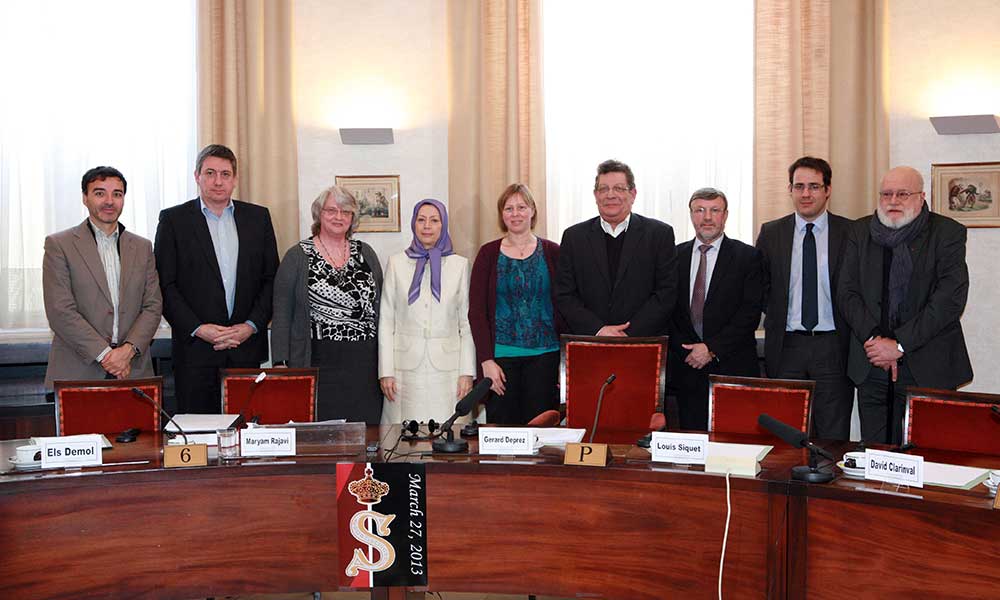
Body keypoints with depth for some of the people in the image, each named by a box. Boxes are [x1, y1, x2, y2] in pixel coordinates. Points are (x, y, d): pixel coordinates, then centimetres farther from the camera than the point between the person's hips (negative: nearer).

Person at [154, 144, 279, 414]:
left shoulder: (258, 217, 10)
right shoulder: (173, 219, 4)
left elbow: (271, 279, 8)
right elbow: (165, 285, -1)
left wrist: (251, 326, -4)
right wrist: (197, 328, -11)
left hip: (247, 346, 2)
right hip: (195, 349, -2)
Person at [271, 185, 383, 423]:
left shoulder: (366, 253, 12)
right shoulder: (297, 256, 4)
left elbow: (380, 307, 15)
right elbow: (282, 314, 1)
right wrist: (280, 364, -7)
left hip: (365, 366, 3)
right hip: (319, 364, -3)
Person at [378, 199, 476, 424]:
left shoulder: (460, 264, 7)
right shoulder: (396, 263, 7)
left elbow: (467, 323, 6)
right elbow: (385, 321, 6)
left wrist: (467, 372, 0)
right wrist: (385, 371, -1)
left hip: (446, 367, 0)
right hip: (406, 367, 0)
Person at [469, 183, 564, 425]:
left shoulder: (552, 252, 5)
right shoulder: (488, 254, 4)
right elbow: (476, 311, 1)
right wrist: (486, 360, -7)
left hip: (544, 354, 0)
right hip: (500, 355, 0)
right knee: (502, 425, 1)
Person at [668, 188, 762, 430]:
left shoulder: (747, 256, 2)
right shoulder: (675, 255, 10)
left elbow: (750, 312, -5)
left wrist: (712, 348, -11)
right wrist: (686, 351, -5)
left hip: (733, 367, -2)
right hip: (686, 369, 2)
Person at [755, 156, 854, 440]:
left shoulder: (850, 233, 1)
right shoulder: (771, 233, 7)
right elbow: (761, 286, 14)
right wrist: (777, 316, 4)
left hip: (833, 345, -1)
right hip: (786, 345, 1)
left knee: (833, 436, 2)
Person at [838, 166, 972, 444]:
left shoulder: (948, 233, 0)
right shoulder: (861, 231, 10)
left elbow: (951, 298, -9)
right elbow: (847, 293, 4)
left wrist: (900, 345, -14)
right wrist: (875, 340, -10)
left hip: (928, 368, -2)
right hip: (871, 366, 3)